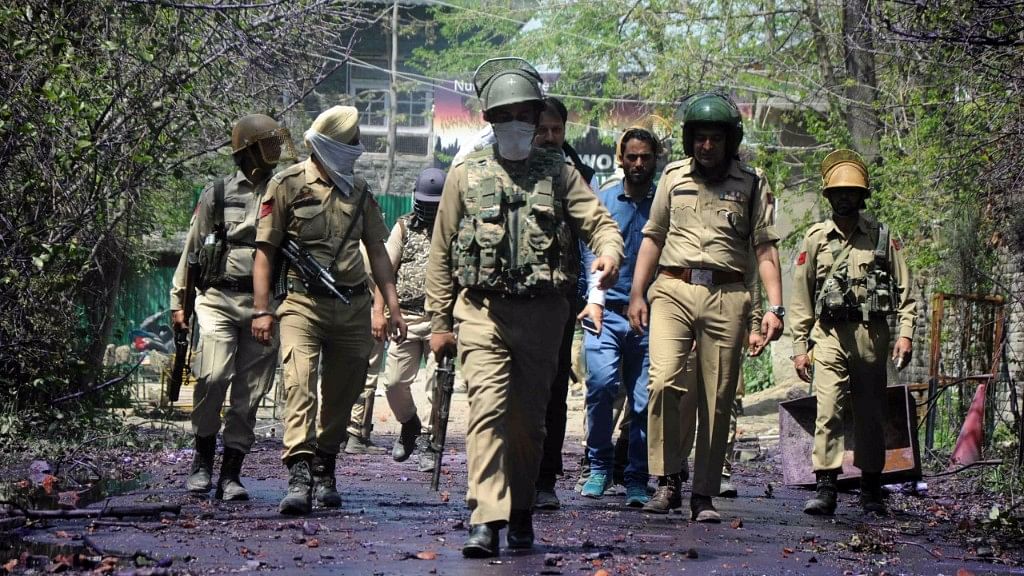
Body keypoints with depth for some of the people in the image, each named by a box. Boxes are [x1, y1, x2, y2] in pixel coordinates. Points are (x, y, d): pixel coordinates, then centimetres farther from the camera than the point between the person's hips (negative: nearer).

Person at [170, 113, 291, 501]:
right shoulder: (217, 195, 7)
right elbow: (192, 251, 12)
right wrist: (178, 301, 9)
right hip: (219, 299, -2)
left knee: (249, 392, 1)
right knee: (213, 376, -18)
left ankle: (231, 473, 8)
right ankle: (203, 460, 0)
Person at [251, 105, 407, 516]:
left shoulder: (359, 190, 14)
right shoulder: (287, 185, 0)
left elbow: (377, 250, 18)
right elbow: (265, 250, -2)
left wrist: (392, 305, 10)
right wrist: (262, 310, -9)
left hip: (353, 306, 5)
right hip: (304, 303, -5)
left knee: (342, 394, 10)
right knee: (299, 385, -19)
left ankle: (324, 472, 25)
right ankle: (299, 476, -28)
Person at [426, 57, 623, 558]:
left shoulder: (559, 173, 10)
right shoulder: (466, 175, 9)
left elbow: (599, 222, 6)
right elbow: (441, 254, 11)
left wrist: (608, 251, -19)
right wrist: (439, 321, 7)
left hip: (543, 311, 1)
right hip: (482, 310, -1)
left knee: (528, 417, 7)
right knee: (487, 409, -14)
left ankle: (520, 513, 21)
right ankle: (485, 521, -20)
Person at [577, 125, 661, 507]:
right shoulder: (603, 201, 12)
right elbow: (592, 250, 7)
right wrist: (595, 298, -9)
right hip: (607, 313, 0)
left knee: (644, 400, -2)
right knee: (601, 383, -17)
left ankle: (637, 480, 8)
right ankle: (599, 467, -1)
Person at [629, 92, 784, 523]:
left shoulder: (751, 185, 9)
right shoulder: (673, 177, 14)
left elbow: (765, 248, 7)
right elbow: (653, 238, 18)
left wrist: (775, 306, -3)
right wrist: (637, 293, 11)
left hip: (726, 297, 0)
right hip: (674, 291, 1)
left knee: (718, 401, -1)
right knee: (663, 381, -19)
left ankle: (704, 495, 7)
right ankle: (668, 480, -10)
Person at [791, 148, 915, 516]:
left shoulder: (883, 238, 8)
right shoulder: (815, 239, 8)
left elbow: (905, 292, 8)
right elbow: (801, 298, 10)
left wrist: (905, 334, -4)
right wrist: (799, 347, 5)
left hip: (872, 334, 1)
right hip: (830, 334, -1)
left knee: (871, 414, 8)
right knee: (828, 410, -13)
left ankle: (871, 490, 19)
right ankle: (826, 489, -16)